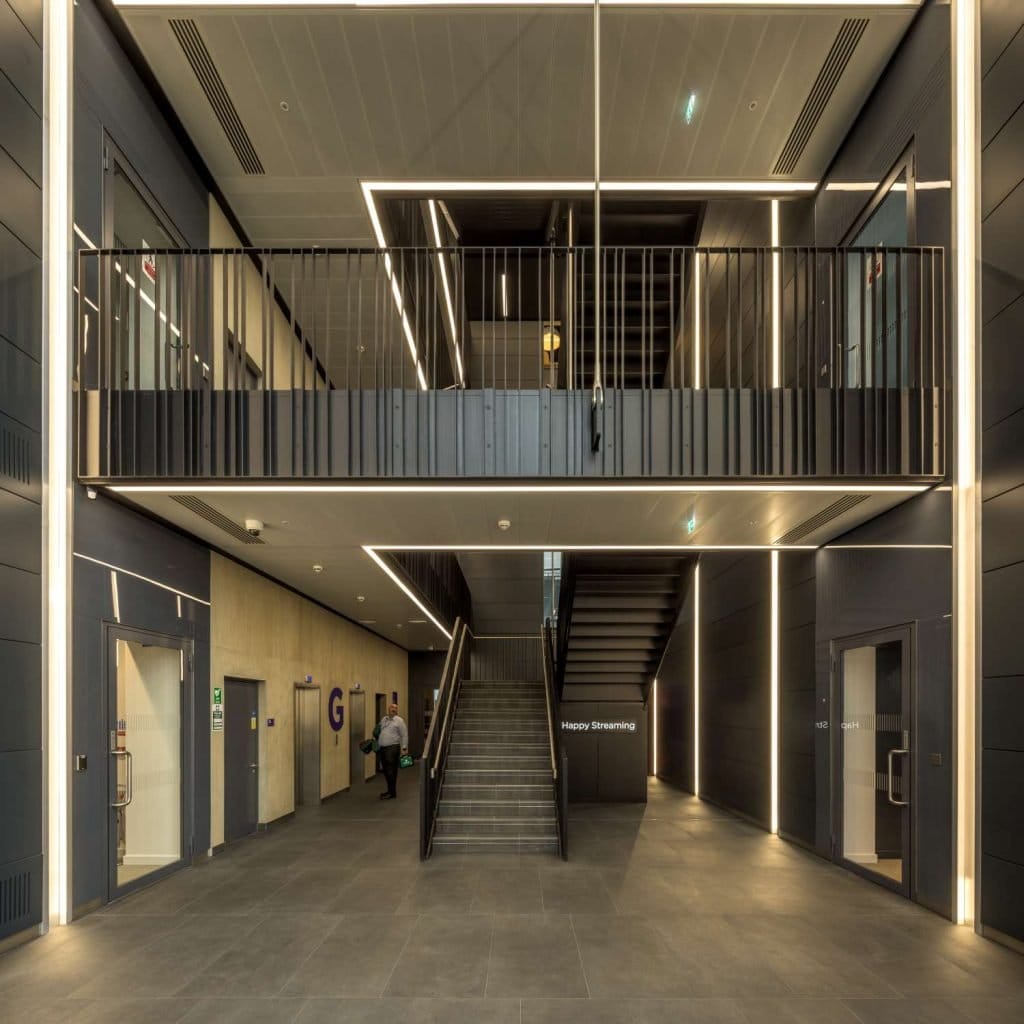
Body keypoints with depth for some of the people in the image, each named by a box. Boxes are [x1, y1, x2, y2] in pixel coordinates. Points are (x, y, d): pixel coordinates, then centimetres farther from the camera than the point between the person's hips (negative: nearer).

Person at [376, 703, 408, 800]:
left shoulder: (399, 721, -3)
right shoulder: (383, 719, 17)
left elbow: (404, 735, -7)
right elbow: (379, 733, 25)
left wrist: (404, 748, -13)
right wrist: (377, 746, 21)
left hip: (393, 748, -7)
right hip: (383, 748, 7)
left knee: (391, 771, -8)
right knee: (386, 771, 10)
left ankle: (392, 793, -3)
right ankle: (391, 791, 21)